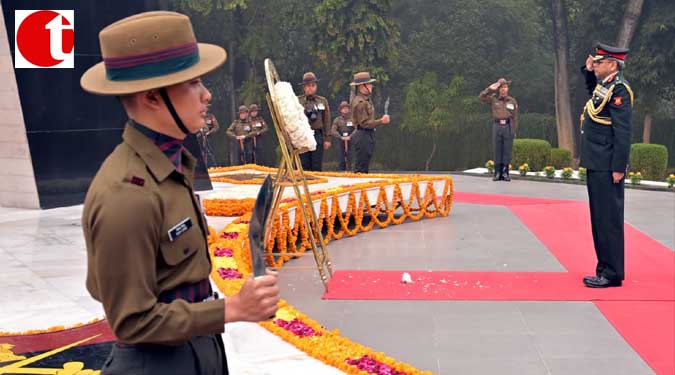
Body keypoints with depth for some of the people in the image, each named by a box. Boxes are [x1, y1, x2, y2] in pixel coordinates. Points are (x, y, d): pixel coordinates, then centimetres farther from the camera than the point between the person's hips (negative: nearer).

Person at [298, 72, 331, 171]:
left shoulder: (323, 101, 11)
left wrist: (327, 139, 5)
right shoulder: (297, 101, 5)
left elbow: (327, 121, 10)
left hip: (318, 136, 1)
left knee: (317, 166, 2)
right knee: (304, 165, 0)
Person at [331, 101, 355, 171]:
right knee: (341, 161, 1)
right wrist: (341, 137, -15)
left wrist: (350, 137, -19)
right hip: (340, 143, 1)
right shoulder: (337, 120, 8)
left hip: (350, 142, 0)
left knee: (349, 161, -1)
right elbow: (333, 131, -2)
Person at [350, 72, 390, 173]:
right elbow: (364, 123, -19)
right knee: (361, 169, -7)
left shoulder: (365, 99, 15)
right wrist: (381, 121, -17)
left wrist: (381, 120, 11)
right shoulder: (360, 102, -16)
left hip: (368, 135, 10)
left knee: (364, 167, 14)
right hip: (363, 135, -10)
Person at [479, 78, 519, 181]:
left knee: (507, 150, 1)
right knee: (497, 150, 2)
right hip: (497, 126, 0)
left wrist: (514, 131, 1)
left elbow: (515, 117, 6)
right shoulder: (493, 99, 8)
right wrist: (490, 89, -5)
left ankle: (505, 173, 7)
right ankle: (497, 173, 6)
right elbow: (481, 97, 0)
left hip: (508, 127, 0)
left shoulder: (512, 101, 8)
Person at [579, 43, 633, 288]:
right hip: (597, 166, 10)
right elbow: (593, 92, 40)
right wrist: (588, 72, 22)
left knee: (608, 220, -4)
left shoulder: (619, 89, -14)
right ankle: (605, 269, 22)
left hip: (607, 167, -9)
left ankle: (612, 274, 4)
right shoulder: (603, 85, 13)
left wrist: (619, 168, -21)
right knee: (600, 219, 14)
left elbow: (623, 132, -19)